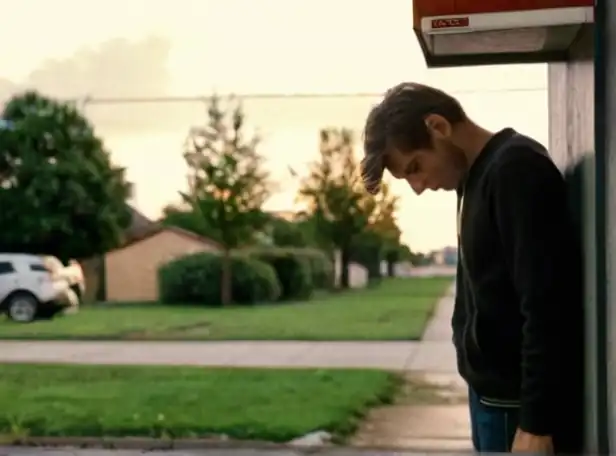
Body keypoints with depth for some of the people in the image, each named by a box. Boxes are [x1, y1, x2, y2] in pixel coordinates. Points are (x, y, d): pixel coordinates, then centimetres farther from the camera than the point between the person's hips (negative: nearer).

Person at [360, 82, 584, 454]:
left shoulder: (516, 171, -17)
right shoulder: (481, 176, 12)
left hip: (520, 404, -9)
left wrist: (537, 422, -22)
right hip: (495, 394, 9)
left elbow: (550, 308, -22)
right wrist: (484, 393, 17)